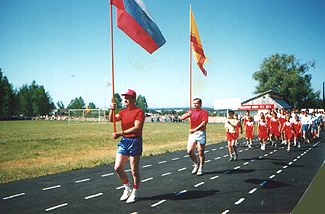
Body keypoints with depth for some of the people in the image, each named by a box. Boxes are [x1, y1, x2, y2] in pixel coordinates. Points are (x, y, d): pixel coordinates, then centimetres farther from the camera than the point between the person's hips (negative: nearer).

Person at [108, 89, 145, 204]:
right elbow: (112, 119, 2)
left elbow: (136, 128, -21)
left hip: (135, 141, -6)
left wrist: (120, 133, -27)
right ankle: (127, 187, 25)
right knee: (117, 167, 4)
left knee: (134, 170, 3)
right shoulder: (123, 111, 13)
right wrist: (112, 110, -16)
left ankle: (134, 192, 19)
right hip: (124, 141, 7)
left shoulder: (139, 112, -10)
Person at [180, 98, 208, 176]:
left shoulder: (204, 112, -2)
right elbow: (182, 118, 7)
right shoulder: (191, 112, 16)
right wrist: (187, 114, -13)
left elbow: (204, 123, -14)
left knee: (200, 152, -1)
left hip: (200, 133, -5)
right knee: (189, 151, 0)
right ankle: (196, 164, 21)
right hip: (192, 134, 5)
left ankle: (200, 168, 12)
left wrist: (195, 129, -17)